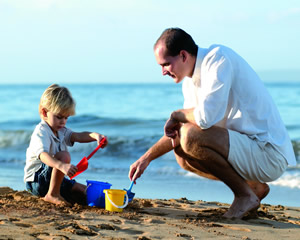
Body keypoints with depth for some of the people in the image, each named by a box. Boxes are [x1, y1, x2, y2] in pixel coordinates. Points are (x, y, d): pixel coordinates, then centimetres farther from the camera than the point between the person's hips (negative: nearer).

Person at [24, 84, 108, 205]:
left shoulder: (61, 131, 10)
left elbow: (78, 136, -6)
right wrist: (62, 166, -57)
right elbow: (43, 155, -37)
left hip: (54, 178, 9)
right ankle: (52, 195, -22)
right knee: (64, 155, -31)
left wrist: (95, 136, -29)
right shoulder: (41, 133, -19)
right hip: (36, 180, -9)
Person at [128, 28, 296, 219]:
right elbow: (177, 131, 23)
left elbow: (206, 117, -29)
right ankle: (255, 187, 14)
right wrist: (147, 158, 14)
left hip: (269, 154, -10)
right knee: (182, 154, 12)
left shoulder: (218, 58, -16)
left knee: (190, 137, -24)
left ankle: (245, 195, -7)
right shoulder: (190, 81, 13)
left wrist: (177, 115, -9)